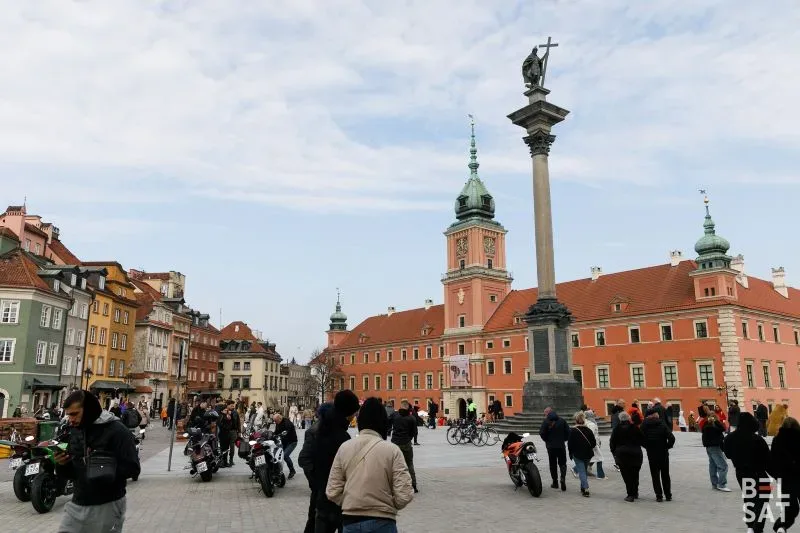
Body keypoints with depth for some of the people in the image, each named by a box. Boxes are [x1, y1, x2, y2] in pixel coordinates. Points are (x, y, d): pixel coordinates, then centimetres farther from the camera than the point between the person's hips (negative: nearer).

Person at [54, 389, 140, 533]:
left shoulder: (117, 431, -14)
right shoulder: (75, 432, 6)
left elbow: (132, 469, -17)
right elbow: (69, 474, 12)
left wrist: (106, 469, -27)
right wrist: (61, 465, -8)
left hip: (107, 507, -6)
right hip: (77, 505, 6)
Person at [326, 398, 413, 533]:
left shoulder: (344, 448, -3)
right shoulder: (392, 450, -10)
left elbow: (333, 493, -3)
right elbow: (404, 496, -14)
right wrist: (387, 506, 6)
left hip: (350, 522, 3)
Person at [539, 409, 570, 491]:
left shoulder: (546, 421, -9)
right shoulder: (562, 421, 1)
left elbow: (542, 433, -12)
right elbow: (568, 432, 0)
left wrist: (547, 440, 5)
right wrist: (563, 439, 12)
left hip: (551, 446, -2)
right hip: (561, 445, 2)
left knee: (553, 464, 9)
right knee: (562, 463, 10)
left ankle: (555, 482, 11)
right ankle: (563, 477, -13)